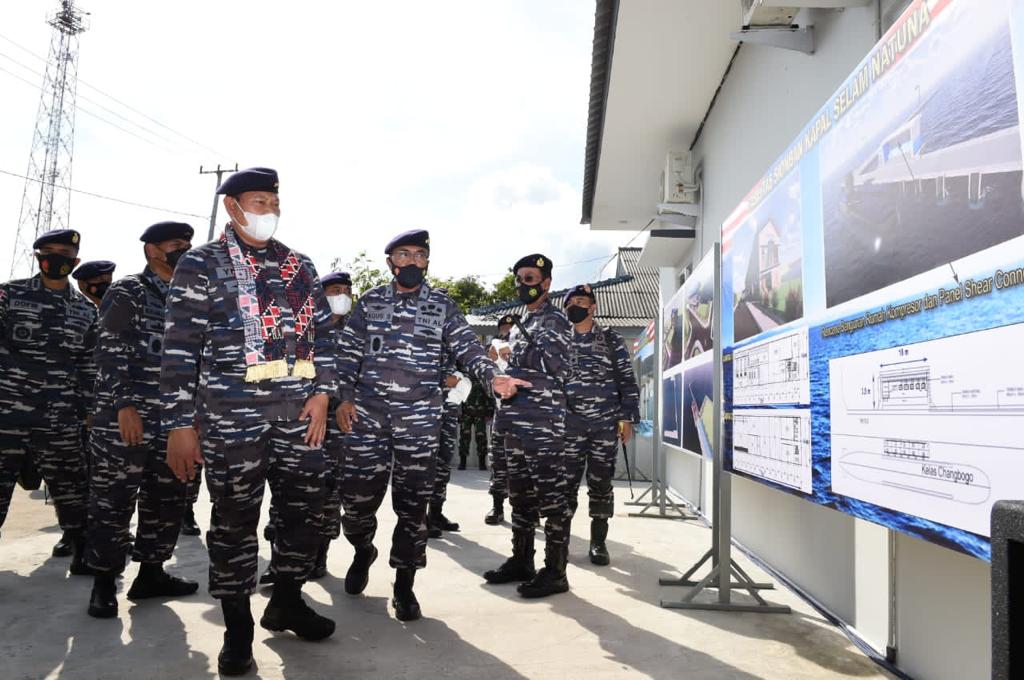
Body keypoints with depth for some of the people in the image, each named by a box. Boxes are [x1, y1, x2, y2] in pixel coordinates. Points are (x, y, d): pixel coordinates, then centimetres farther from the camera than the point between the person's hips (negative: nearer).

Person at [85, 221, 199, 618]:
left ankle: (151, 573, 21)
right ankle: (104, 582, 12)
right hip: (126, 417, -7)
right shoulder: (127, 293, -3)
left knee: (167, 501, 10)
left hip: (173, 420, 7)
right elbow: (111, 353, -11)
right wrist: (124, 406, -19)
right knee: (114, 501, 0)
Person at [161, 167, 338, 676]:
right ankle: (237, 627, 21)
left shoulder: (299, 266, 13)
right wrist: (180, 424, -9)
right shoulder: (201, 264, 0)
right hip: (232, 418, -4)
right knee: (235, 519, 4)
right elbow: (180, 349, -5)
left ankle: (287, 602, 30)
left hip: (299, 414, 5)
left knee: (306, 509, 9)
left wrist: (322, 393, 2)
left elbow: (322, 331, 13)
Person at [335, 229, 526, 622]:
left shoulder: (443, 306, 8)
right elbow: (349, 353, 9)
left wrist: (493, 377, -19)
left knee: (412, 502, 2)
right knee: (357, 495, 3)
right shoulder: (370, 302, 10)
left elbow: (467, 348, -1)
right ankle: (363, 552, 35)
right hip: (366, 413, 1)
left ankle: (404, 584, 16)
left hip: (419, 419, -1)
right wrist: (344, 396, -2)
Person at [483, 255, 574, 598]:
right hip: (516, 424, 9)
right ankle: (521, 561, 26)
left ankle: (555, 572, 4)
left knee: (551, 499, -3)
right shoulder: (520, 324, 21)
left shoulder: (554, 321, -6)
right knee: (520, 496, 15)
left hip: (543, 425, -9)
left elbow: (561, 368, -19)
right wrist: (503, 414, 19)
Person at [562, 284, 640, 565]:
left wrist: (627, 418, -3)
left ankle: (598, 542, 14)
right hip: (568, 425, 1)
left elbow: (627, 381, 5)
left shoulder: (612, 340, 6)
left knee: (601, 484, 4)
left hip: (605, 425, -1)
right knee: (566, 483, 1)